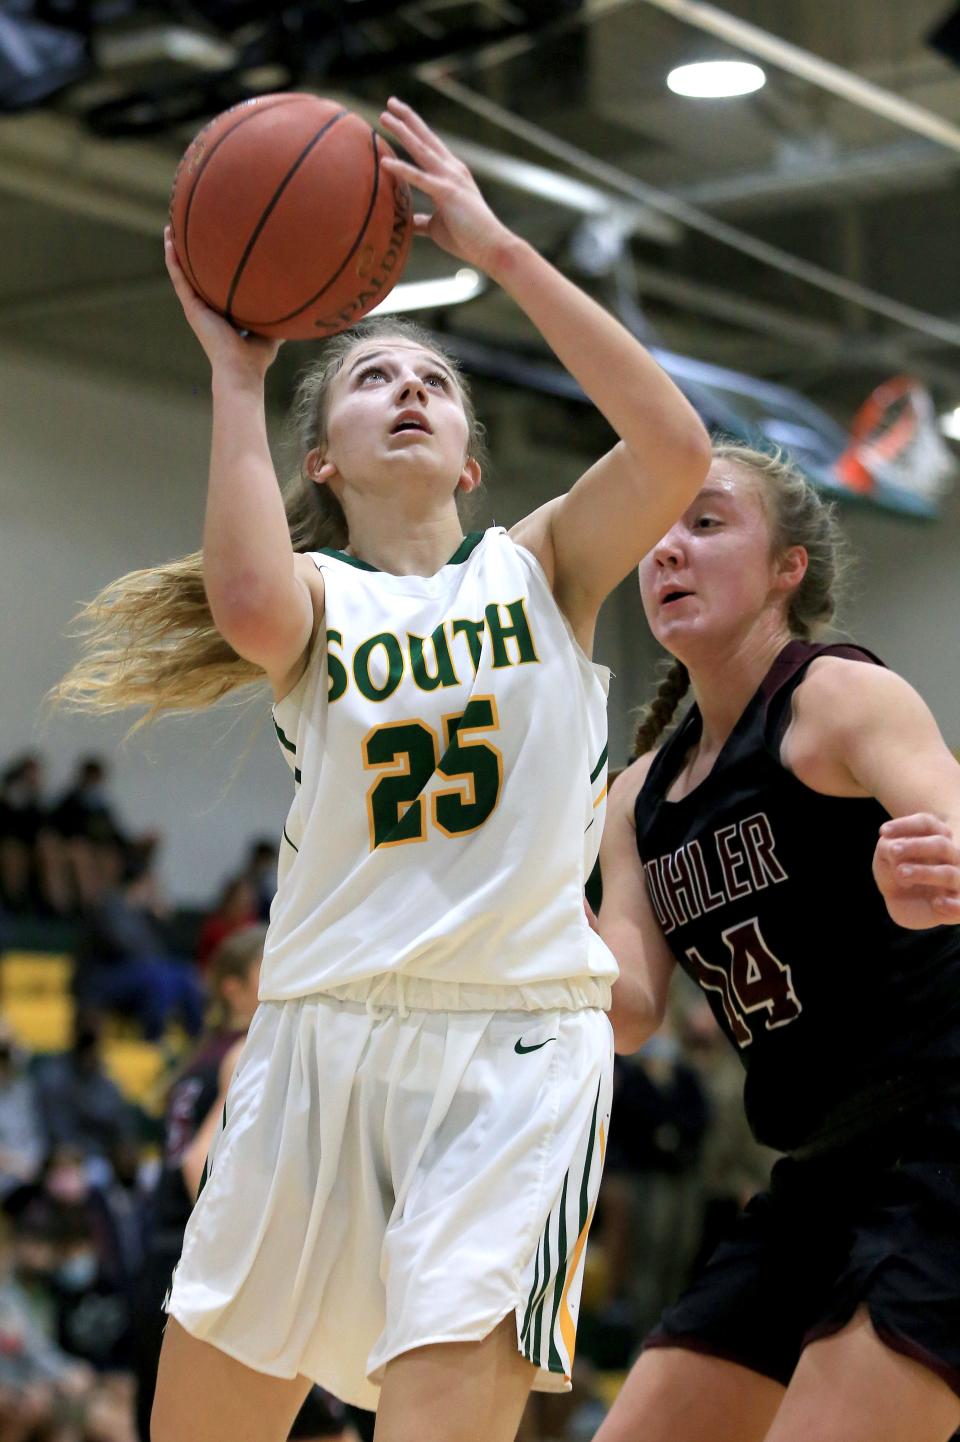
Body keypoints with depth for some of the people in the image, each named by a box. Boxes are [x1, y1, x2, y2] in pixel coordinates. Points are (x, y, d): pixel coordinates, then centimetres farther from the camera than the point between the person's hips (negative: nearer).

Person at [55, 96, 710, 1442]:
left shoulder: (543, 565, 9)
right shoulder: (317, 594, 7)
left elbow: (674, 446, -11)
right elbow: (252, 605, -20)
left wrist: (497, 246, -10)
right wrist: (235, 369, -9)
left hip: (517, 1043, -1)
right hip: (321, 1039, 2)